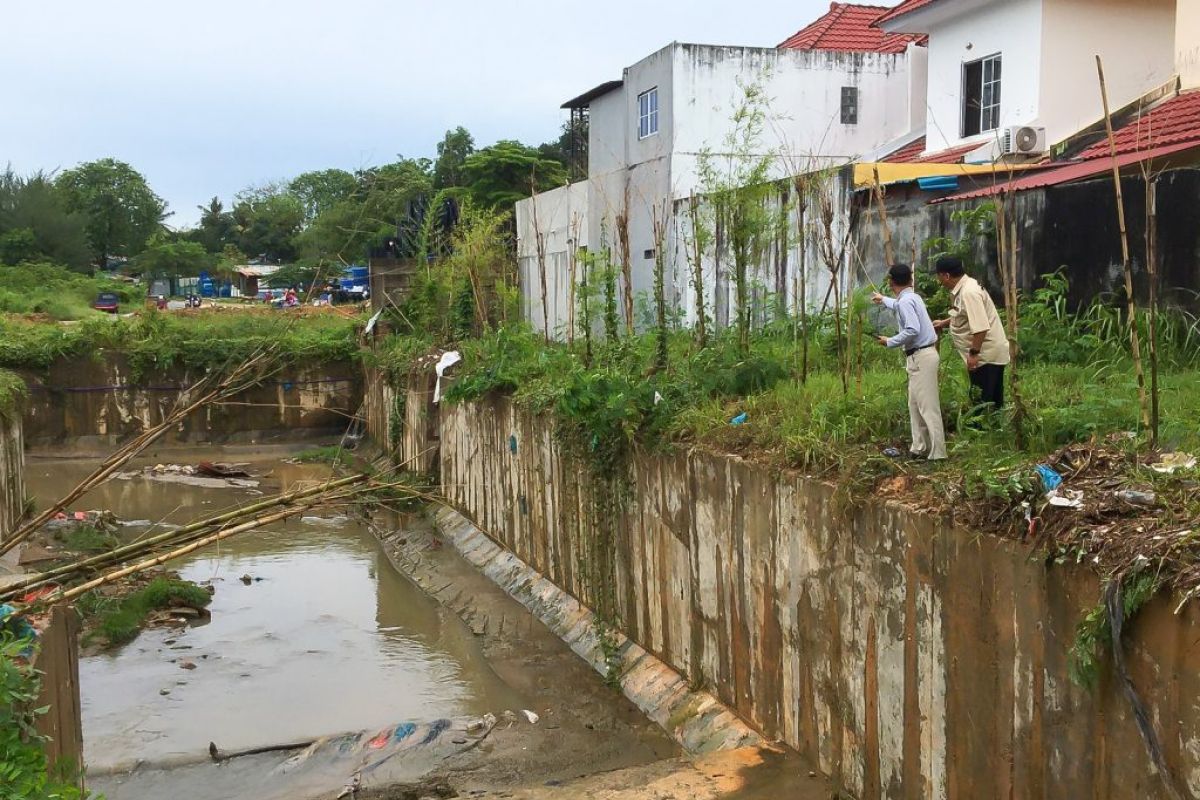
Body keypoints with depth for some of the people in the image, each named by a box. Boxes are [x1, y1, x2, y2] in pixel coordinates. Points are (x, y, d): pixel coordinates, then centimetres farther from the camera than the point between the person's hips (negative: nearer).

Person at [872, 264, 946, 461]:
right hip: (920, 356, 10)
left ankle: (937, 453, -11)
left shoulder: (905, 301, -15)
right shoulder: (912, 297, 15)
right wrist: (883, 300, 60)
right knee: (916, 405, 15)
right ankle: (920, 448, 19)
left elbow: (912, 330, -26)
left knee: (928, 406, -10)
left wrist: (890, 342, -12)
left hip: (921, 357, -10)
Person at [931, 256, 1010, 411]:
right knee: (992, 402, 16)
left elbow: (980, 327, -28)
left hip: (985, 355, -10)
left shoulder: (969, 292, -21)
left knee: (982, 403, -4)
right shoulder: (964, 287, 11)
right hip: (989, 353, 10)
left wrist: (973, 353, -24)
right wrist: (944, 323, 23)